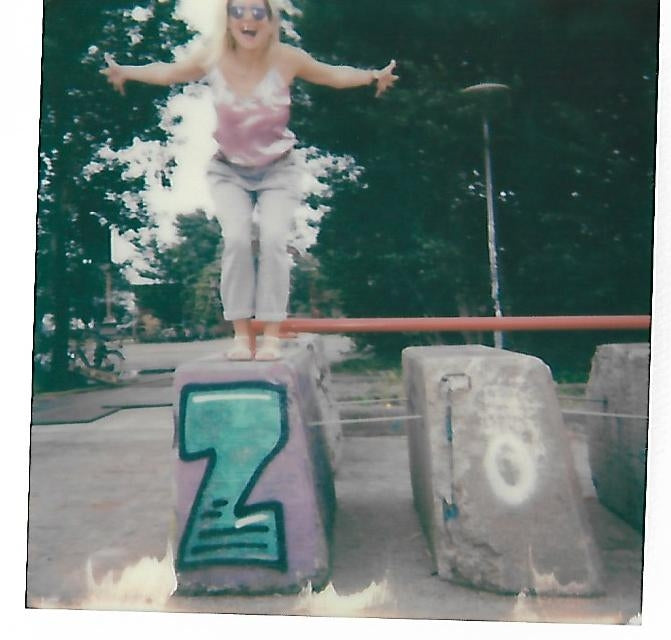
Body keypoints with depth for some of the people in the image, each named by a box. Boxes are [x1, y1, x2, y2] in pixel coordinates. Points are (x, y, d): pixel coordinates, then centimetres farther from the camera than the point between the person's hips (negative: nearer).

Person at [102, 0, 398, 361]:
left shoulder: (286, 59, -13)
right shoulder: (213, 58, -11)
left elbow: (335, 76, -1)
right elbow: (168, 73, 4)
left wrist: (373, 76, -13)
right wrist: (126, 71, -6)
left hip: (278, 171, 0)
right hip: (229, 171, 1)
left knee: (273, 239, -18)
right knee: (236, 239, -19)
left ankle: (271, 334, -11)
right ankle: (240, 333, -10)